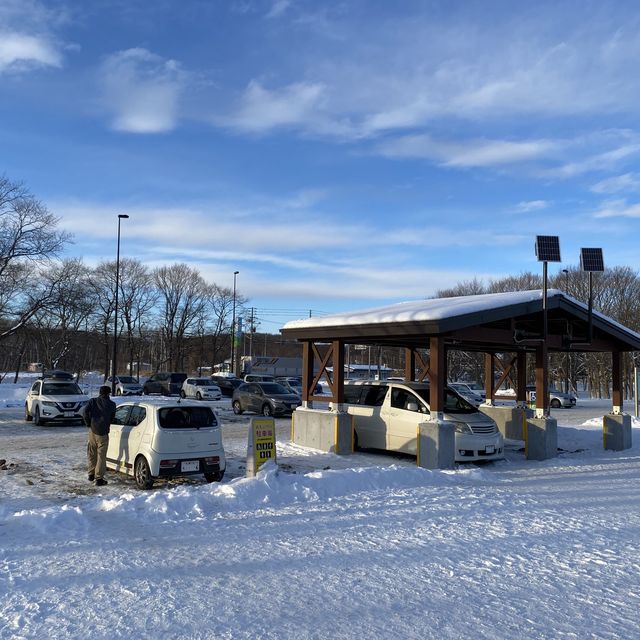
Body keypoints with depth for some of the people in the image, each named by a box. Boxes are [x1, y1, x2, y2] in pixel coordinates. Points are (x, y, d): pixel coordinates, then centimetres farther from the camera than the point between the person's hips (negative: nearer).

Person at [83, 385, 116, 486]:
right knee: (101, 456, 2)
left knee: (92, 454, 18)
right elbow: (112, 418, 6)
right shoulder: (112, 404, 1)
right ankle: (99, 478, 1)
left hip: (92, 431, 2)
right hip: (103, 432, -2)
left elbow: (85, 412, -10)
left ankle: (91, 474, 29)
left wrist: (88, 423, 1)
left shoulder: (92, 401, 3)